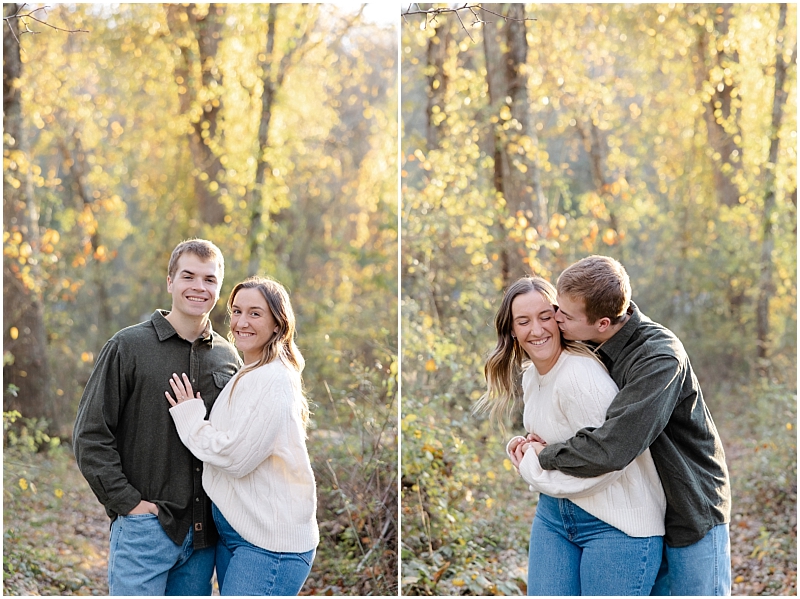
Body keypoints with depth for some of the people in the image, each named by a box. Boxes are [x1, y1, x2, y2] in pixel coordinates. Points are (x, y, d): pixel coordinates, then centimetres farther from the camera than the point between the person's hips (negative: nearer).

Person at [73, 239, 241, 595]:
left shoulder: (228, 358, 10)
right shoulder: (128, 347, -3)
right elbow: (90, 436, -5)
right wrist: (129, 502, -11)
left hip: (204, 533, 4)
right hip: (144, 526, -4)